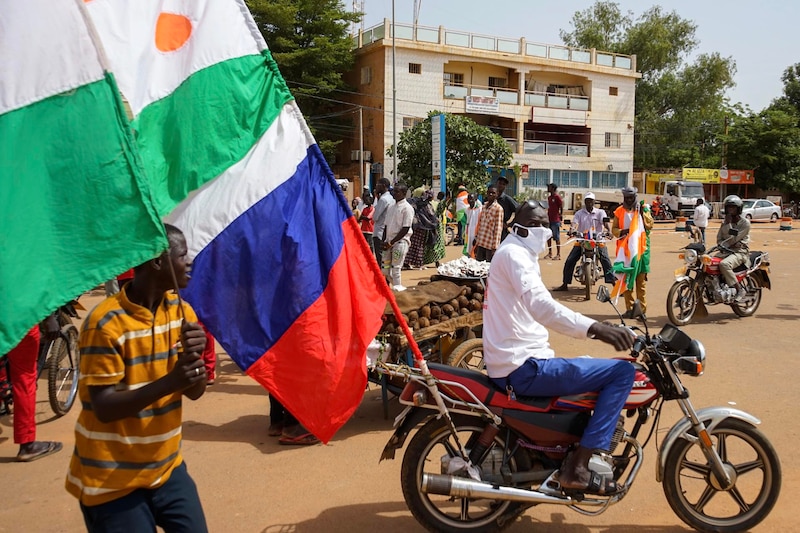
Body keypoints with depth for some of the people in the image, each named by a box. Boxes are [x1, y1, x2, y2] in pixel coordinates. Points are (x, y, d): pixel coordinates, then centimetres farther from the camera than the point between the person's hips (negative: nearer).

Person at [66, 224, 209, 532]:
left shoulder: (181, 312, 1)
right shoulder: (106, 323, -18)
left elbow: (194, 391, -1)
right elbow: (104, 408, -20)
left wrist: (195, 356, -23)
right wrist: (169, 382, -34)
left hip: (166, 467, 5)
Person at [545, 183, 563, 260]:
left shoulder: (557, 197, -11)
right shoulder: (549, 197, 13)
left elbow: (561, 206, -11)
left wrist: (560, 215, -11)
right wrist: (547, 217, 15)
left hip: (555, 221, -8)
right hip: (549, 220, 8)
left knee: (557, 238, -4)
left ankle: (558, 254, 1)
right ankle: (550, 253, 19)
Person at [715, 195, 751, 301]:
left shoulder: (745, 223, -6)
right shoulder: (725, 222, 14)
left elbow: (732, 239, -14)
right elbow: (719, 239, 9)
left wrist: (728, 224, -13)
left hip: (740, 252, -7)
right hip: (726, 251, 7)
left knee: (724, 264, -36)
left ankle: (740, 290, -25)